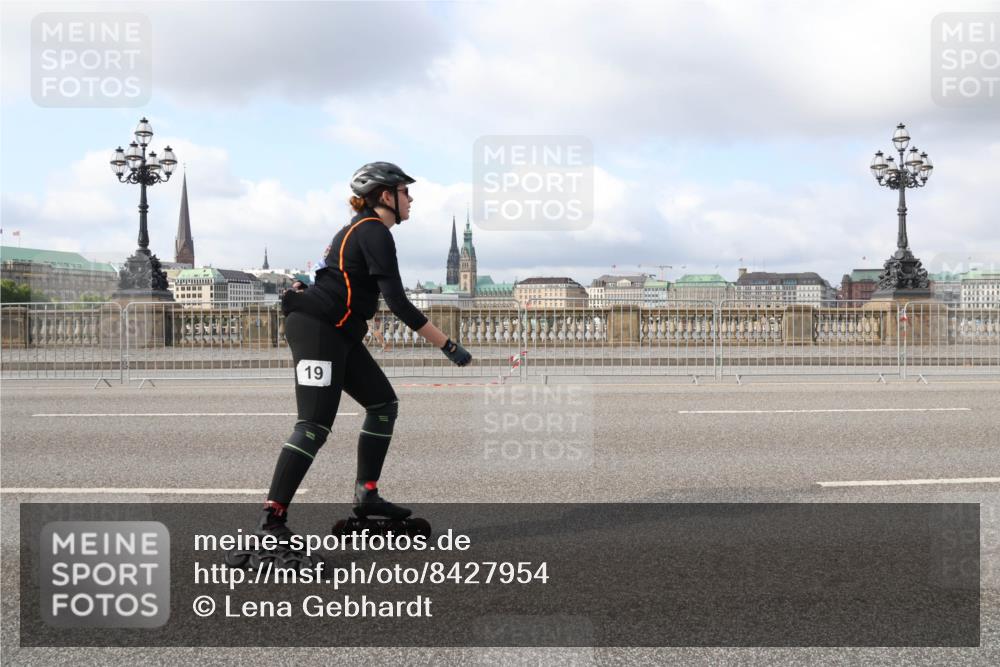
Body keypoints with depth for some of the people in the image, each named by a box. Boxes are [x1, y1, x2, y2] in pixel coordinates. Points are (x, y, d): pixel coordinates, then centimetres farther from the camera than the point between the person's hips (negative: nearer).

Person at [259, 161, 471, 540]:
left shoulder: (362, 229, 20)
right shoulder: (375, 232, -12)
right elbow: (397, 302, -19)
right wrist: (447, 345, -18)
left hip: (338, 333, 11)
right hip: (316, 327, -11)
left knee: (384, 403, 11)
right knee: (314, 426, -17)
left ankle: (366, 494, 13)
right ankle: (271, 520, -19)